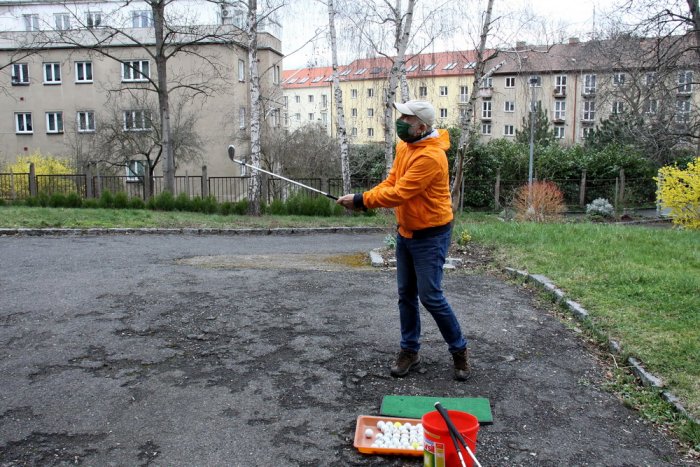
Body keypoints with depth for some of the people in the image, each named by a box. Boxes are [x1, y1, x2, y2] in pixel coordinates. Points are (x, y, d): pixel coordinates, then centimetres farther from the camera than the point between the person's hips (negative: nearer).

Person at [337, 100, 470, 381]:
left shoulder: (430, 156, -25)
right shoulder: (404, 147, 5)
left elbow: (399, 194, -27)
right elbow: (391, 182, 6)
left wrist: (361, 200, -21)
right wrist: (362, 199, -11)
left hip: (430, 236, -8)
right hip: (405, 232, 9)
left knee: (431, 297, -6)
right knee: (406, 294, 12)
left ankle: (459, 350, 13)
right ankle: (410, 350, 25)